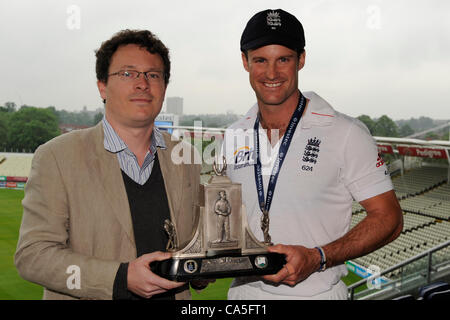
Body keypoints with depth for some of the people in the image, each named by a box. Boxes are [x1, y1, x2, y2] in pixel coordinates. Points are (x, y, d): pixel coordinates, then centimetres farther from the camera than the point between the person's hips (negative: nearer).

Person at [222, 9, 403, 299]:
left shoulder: (346, 134, -12)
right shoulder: (235, 137, 2)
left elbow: (389, 218, -11)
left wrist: (317, 258, -22)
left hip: (315, 292, -4)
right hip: (244, 289, 4)